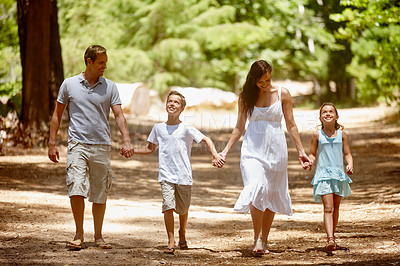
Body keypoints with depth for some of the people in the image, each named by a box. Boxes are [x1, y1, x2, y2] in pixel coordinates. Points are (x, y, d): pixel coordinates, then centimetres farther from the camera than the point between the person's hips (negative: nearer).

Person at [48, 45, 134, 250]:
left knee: (100, 195, 5)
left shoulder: (110, 87, 6)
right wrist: (52, 143, 8)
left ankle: (98, 236, 17)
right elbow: (57, 114, 12)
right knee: (76, 189, -16)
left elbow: (119, 115, 2)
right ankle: (79, 235, -5)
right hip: (78, 144, -1)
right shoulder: (69, 85, 4)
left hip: (102, 146, 2)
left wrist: (126, 140, -13)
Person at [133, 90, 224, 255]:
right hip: (166, 175, 1)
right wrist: (131, 150, 8)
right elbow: (150, 149, 21)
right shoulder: (158, 128, 9)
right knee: (168, 205, -17)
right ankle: (171, 241, -13)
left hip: (184, 175, -1)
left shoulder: (186, 129, 0)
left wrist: (215, 155, -15)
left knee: (182, 208, 9)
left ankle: (182, 232, 39)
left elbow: (206, 140, 0)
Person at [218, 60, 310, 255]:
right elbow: (239, 128, 11)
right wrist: (225, 151, 6)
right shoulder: (246, 97, 4)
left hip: (275, 149, 1)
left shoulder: (282, 94, 3)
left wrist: (301, 151, 5)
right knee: (256, 190, -19)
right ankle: (257, 239, -14)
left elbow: (291, 125, 7)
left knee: (272, 195, 4)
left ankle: (264, 240, 14)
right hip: (252, 149, -1)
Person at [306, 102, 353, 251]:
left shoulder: (342, 134, 5)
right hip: (323, 174, -3)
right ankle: (330, 239, -25)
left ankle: (332, 236, 27)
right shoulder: (317, 135, 1)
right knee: (328, 208, -14)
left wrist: (350, 165, -11)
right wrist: (310, 161, -13)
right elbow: (312, 154, 9)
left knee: (335, 207, 12)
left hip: (339, 174, 3)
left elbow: (347, 154, 8)